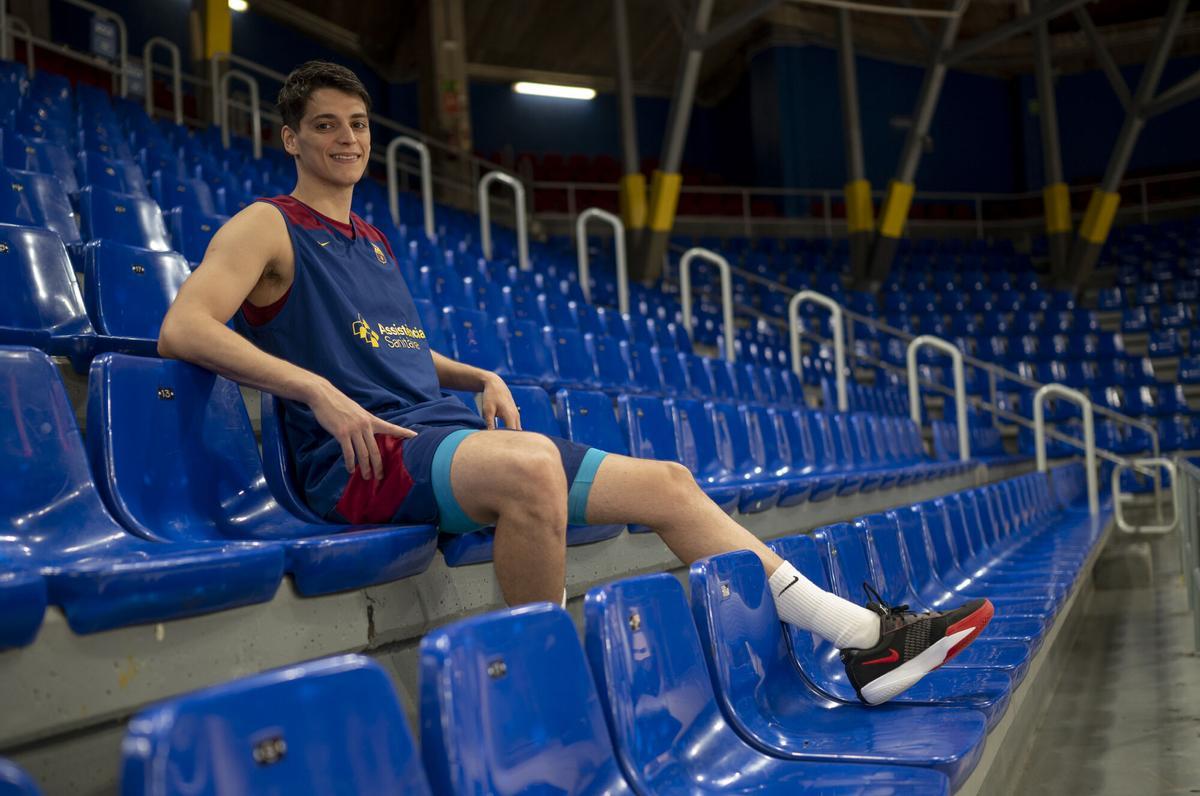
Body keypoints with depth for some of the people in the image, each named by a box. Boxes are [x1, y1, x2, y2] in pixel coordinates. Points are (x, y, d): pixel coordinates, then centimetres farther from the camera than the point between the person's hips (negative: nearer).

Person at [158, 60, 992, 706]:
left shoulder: (372, 241, 24)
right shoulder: (267, 227, 2)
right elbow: (182, 329, -13)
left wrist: (482, 377, 15)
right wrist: (320, 390, -23)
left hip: (451, 431, 8)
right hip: (368, 457, -8)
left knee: (667, 482, -2)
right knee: (532, 462, -41)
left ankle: (866, 638, 0)